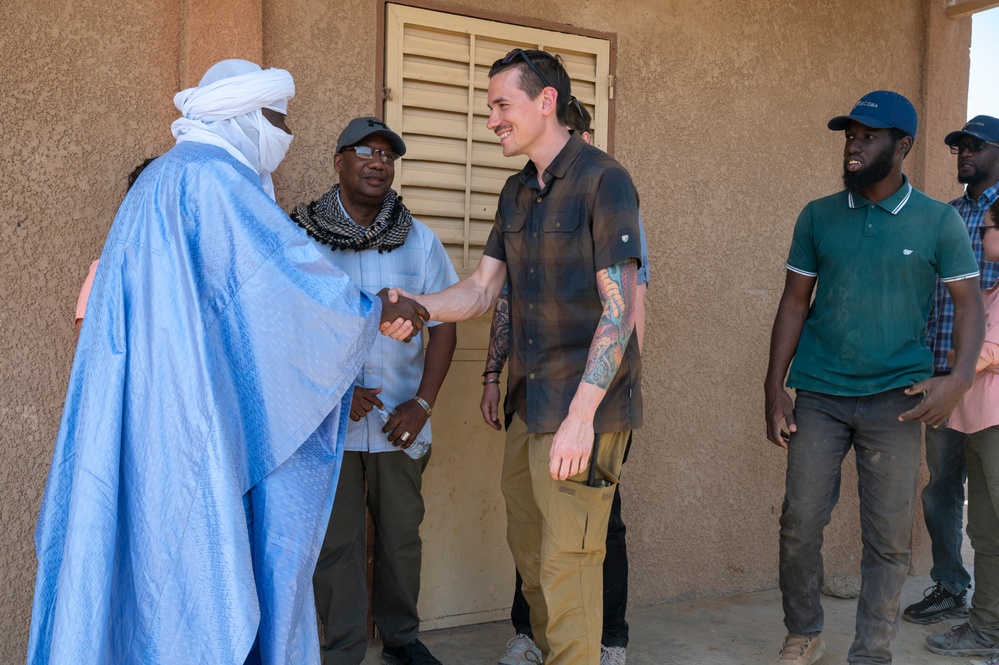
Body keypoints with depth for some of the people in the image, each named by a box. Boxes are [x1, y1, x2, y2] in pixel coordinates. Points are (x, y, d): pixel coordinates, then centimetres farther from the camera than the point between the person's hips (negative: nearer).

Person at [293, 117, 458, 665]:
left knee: (401, 532, 12)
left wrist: (423, 402, -4)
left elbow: (444, 324, 6)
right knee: (336, 539, 3)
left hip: (400, 417, 2)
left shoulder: (419, 239, 7)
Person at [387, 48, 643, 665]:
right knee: (528, 550, 16)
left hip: (584, 404, -8)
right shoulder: (517, 192, 14)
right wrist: (416, 306, -11)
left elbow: (620, 308, -17)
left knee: (567, 562, -3)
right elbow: (482, 290, 9)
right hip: (529, 402, 8)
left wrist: (581, 414, -23)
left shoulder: (603, 180, -11)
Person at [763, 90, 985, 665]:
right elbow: (795, 302, 7)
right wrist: (774, 387, 1)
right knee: (799, 523, 2)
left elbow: (970, 302, 2)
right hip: (819, 396, 1)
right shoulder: (818, 217, 6)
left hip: (895, 399, -1)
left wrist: (959, 377, -16)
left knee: (889, 538, 4)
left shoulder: (939, 222, 2)